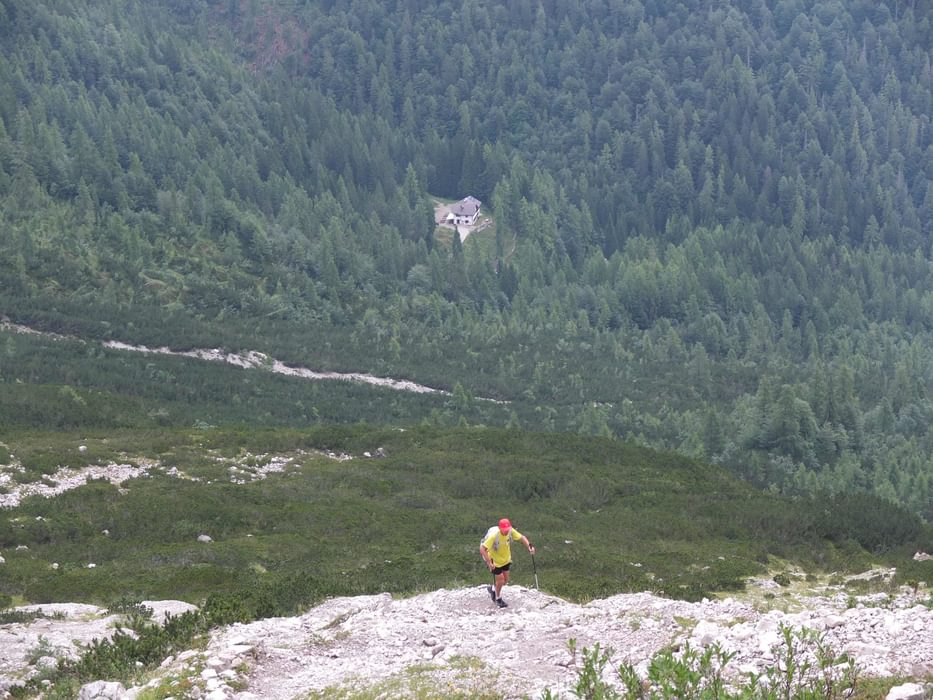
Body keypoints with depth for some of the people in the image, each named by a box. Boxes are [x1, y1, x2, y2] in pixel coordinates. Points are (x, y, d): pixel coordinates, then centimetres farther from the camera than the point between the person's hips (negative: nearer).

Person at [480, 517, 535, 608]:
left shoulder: (511, 531, -21)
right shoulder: (494, 536, -37)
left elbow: (521, 537, -5)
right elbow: (482, 548, -37)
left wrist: (529, 546, -22)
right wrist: (489, 563, -40)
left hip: (506, 559, 6)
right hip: (495, 561, -6)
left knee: (505, 580, 15)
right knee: (500, 580, 0)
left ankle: (493, 590, 45)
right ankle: (498, 598, 28)